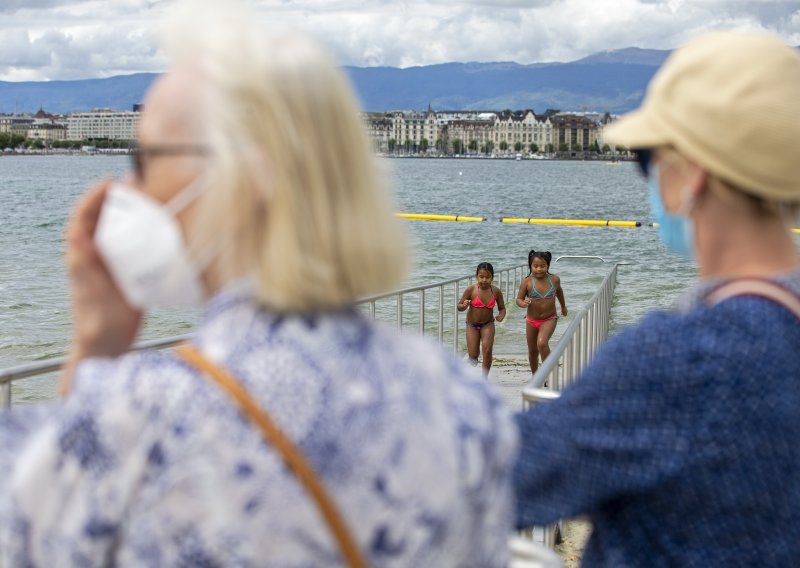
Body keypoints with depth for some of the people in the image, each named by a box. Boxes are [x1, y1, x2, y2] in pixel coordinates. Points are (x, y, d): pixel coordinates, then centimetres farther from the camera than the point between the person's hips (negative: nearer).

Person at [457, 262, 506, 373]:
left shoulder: (496, 291, -10)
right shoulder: (471, 290, -15)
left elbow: (502, 308, 2)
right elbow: (459, 306, -8)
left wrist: (501, 316, -20)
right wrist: (464, 306, -31)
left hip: (488, 324, 0)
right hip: (472, 325, 0)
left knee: (487, 350, -19)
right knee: (473, 355, -1)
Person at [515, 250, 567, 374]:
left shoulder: (554, 279, -7)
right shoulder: (527, 282, -13)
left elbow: (559, 291, 15)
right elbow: (518, 299, -11)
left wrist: (563, 306, 30)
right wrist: (523, 304, -36)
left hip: (549, 319, -1)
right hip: (532, 321, 1)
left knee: (542, 343, -26)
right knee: (532, 351, 14)